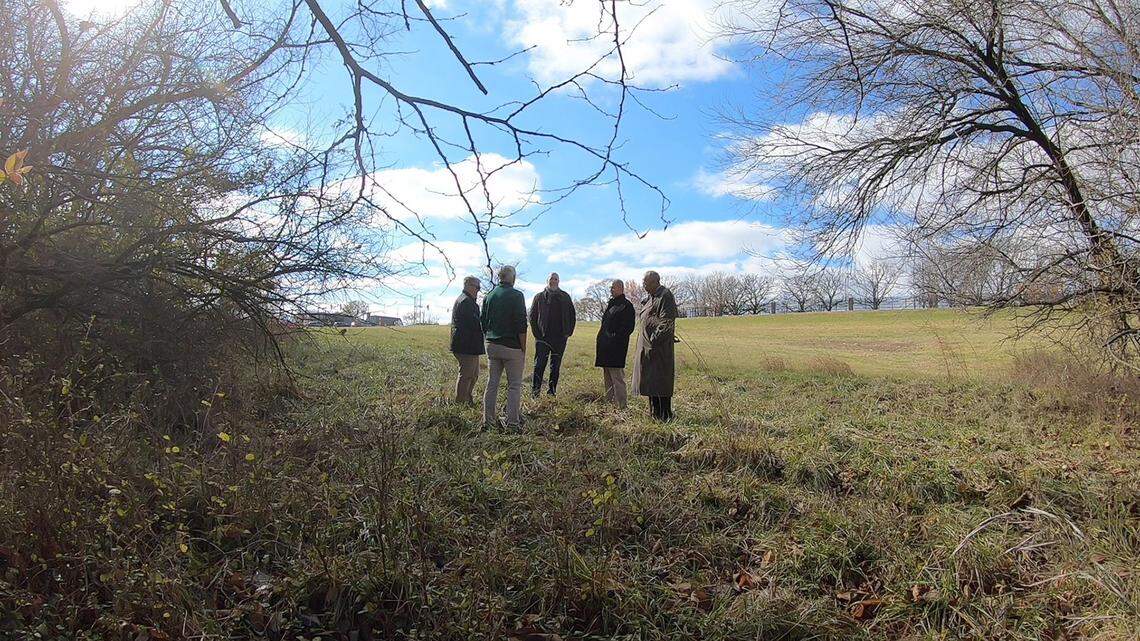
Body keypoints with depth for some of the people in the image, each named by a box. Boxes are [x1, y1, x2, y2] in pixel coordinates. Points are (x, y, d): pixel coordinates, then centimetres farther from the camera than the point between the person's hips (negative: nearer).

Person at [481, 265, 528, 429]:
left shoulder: (488, 296, 9)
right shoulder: (516, 295, -9)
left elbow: (483, 323, 13)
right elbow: (521, 325, -13)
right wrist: (523, 350, -7)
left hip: (492, 346, 6)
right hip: (512, 347, -6)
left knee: (492, 384, 11)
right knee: (514, 385, 3)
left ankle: (488, 420, 16)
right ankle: (512, 421, 3)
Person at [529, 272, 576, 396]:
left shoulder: (565, 297, 10)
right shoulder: (539, 297, 5)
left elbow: (572, 315, 14)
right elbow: (532, 316, 4)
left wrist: (569, 331, 4)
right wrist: (537, 333, -4)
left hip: (560, 337, 2)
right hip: (543, 337, -2)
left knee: (556, 365, 7)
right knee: (539, 364, -5)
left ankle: (552, 390, 15)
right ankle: (535, 389, 1)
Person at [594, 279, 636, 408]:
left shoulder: (626, 305, -7)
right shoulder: (610, 304, 19)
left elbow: (628, 327, -14)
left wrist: (615, 337, -19)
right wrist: (601, 338, 13)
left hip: (616, 347, -9)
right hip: (605, 346, 9)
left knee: (617, 378, -8)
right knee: (607, 378, 14)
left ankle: (621, 406, -5)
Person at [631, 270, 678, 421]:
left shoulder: (665, 296, -13)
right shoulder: (650, 298, 16)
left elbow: (666, 323, -20)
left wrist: (654, 341, -22)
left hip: (659, 346, -10)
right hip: (647, 345, 10)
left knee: (660, 380, -4)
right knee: (650, 380, 13)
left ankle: (665, 415, 4)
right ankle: (655, 413, 22)